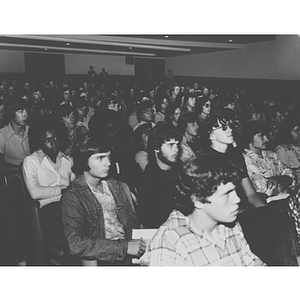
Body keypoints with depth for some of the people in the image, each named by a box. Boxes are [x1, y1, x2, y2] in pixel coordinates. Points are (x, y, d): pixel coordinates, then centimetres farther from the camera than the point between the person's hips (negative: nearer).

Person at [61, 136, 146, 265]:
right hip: (101, 259, -6)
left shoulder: (119, 187, 14)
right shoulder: (72, 197, -6)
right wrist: (124, 246, -21)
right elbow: (76, 243, -15)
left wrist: (139, 243, -4)